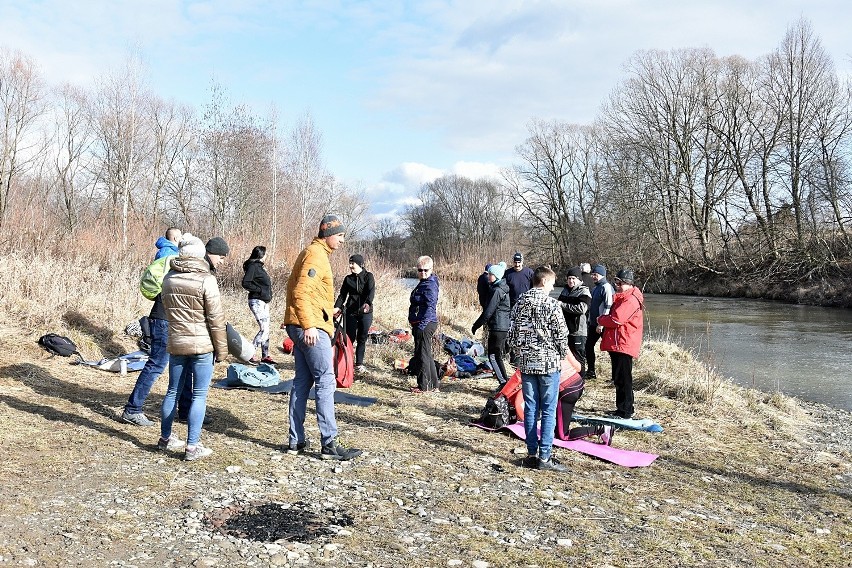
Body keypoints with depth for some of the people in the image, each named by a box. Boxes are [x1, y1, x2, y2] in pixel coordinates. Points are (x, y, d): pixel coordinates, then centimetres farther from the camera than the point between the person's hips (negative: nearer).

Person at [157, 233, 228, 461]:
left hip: (176, 343, 5)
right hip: (202, 345, -5)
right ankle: (192, 447, 4)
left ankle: (166, 438, 31)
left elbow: (168, 311, 15)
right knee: (199, 395, 2)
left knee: (173, 391, 18)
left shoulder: (169, 279, 4)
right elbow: (216, 319, -11)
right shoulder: (207, 280, -13)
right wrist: (221, 348, -4)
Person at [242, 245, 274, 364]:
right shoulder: (253, 266, -13)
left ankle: (265, 356, 18)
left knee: (266, 329, 11)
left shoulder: (259, 266, 15)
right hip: (257, 301, -10)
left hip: (264, 301, 10)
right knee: (264, 329, -11)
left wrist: (268, 296, 7)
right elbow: (245, 283, -20)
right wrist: (260, 290, -18)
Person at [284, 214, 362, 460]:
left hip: (300, 327, 11)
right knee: (326, 382, -8)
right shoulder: (316, 254, -11)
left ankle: (296, 440, 17)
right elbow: (301, 292, -20)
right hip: (311, 328, -11)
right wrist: (309, 325, -25)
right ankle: (329, 444, -6)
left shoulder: (313, 252, 20)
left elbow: (298, 289, 23)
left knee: (302, 382, 12)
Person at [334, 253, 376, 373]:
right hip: (351, 312, 2)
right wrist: (337, 307, -6)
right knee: (349, 338, -2)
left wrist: (367, 303, -32)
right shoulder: (348, 278, 9)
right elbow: (342, 295, 9)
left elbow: (371, 292, -14)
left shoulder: (368, 276, -1)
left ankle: (359, 363, 16)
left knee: (362, 338, 6)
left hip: (366, 312, -2)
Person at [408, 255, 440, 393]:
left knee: (422, 355, -2)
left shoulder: (430, 286, -16)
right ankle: (434, 385, 25)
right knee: (427, 355, 16)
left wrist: (421, 325, -28)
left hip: (425, 325, -11)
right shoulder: (423, 283, 16)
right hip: (421, 325, 11)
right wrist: (415, 325, 21)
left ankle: (424, 386, 7)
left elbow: (430, 307, -24)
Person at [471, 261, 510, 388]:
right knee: (498, 355, 15)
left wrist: (476, 325, -9)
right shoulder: (503, 289, 14)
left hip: (497, 327, -10)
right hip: (505, 326, 10)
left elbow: (488, 312, -17)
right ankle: (504, 381, 20)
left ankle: (504, 382, -5)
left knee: (493, 356, -4)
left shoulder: (497, 291, -16)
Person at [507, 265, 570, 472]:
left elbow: (512, 334, 6)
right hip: (549, 363, -5)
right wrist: (561, 355, 6)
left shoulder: (520, 303, 5)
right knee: (548, 411, 2)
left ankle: (532, 454, 16)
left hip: (526, 362, 5)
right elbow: (562, 334, -10)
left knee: (530, 409, 10)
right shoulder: (551, 304, -11)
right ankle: (545, 457, 4)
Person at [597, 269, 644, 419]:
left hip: (624, 344, -11)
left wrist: (601, 320, -5)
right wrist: (603, 325, 8)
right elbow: (613, 316, 28)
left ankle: (625, 411, -1)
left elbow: (616, 319, -23)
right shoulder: (620, 297, 19)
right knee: (618, 378, 16)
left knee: (623, 379, -6)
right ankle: (622, 408, 26)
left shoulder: (631, 299, -15)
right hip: (616, 344, 11)